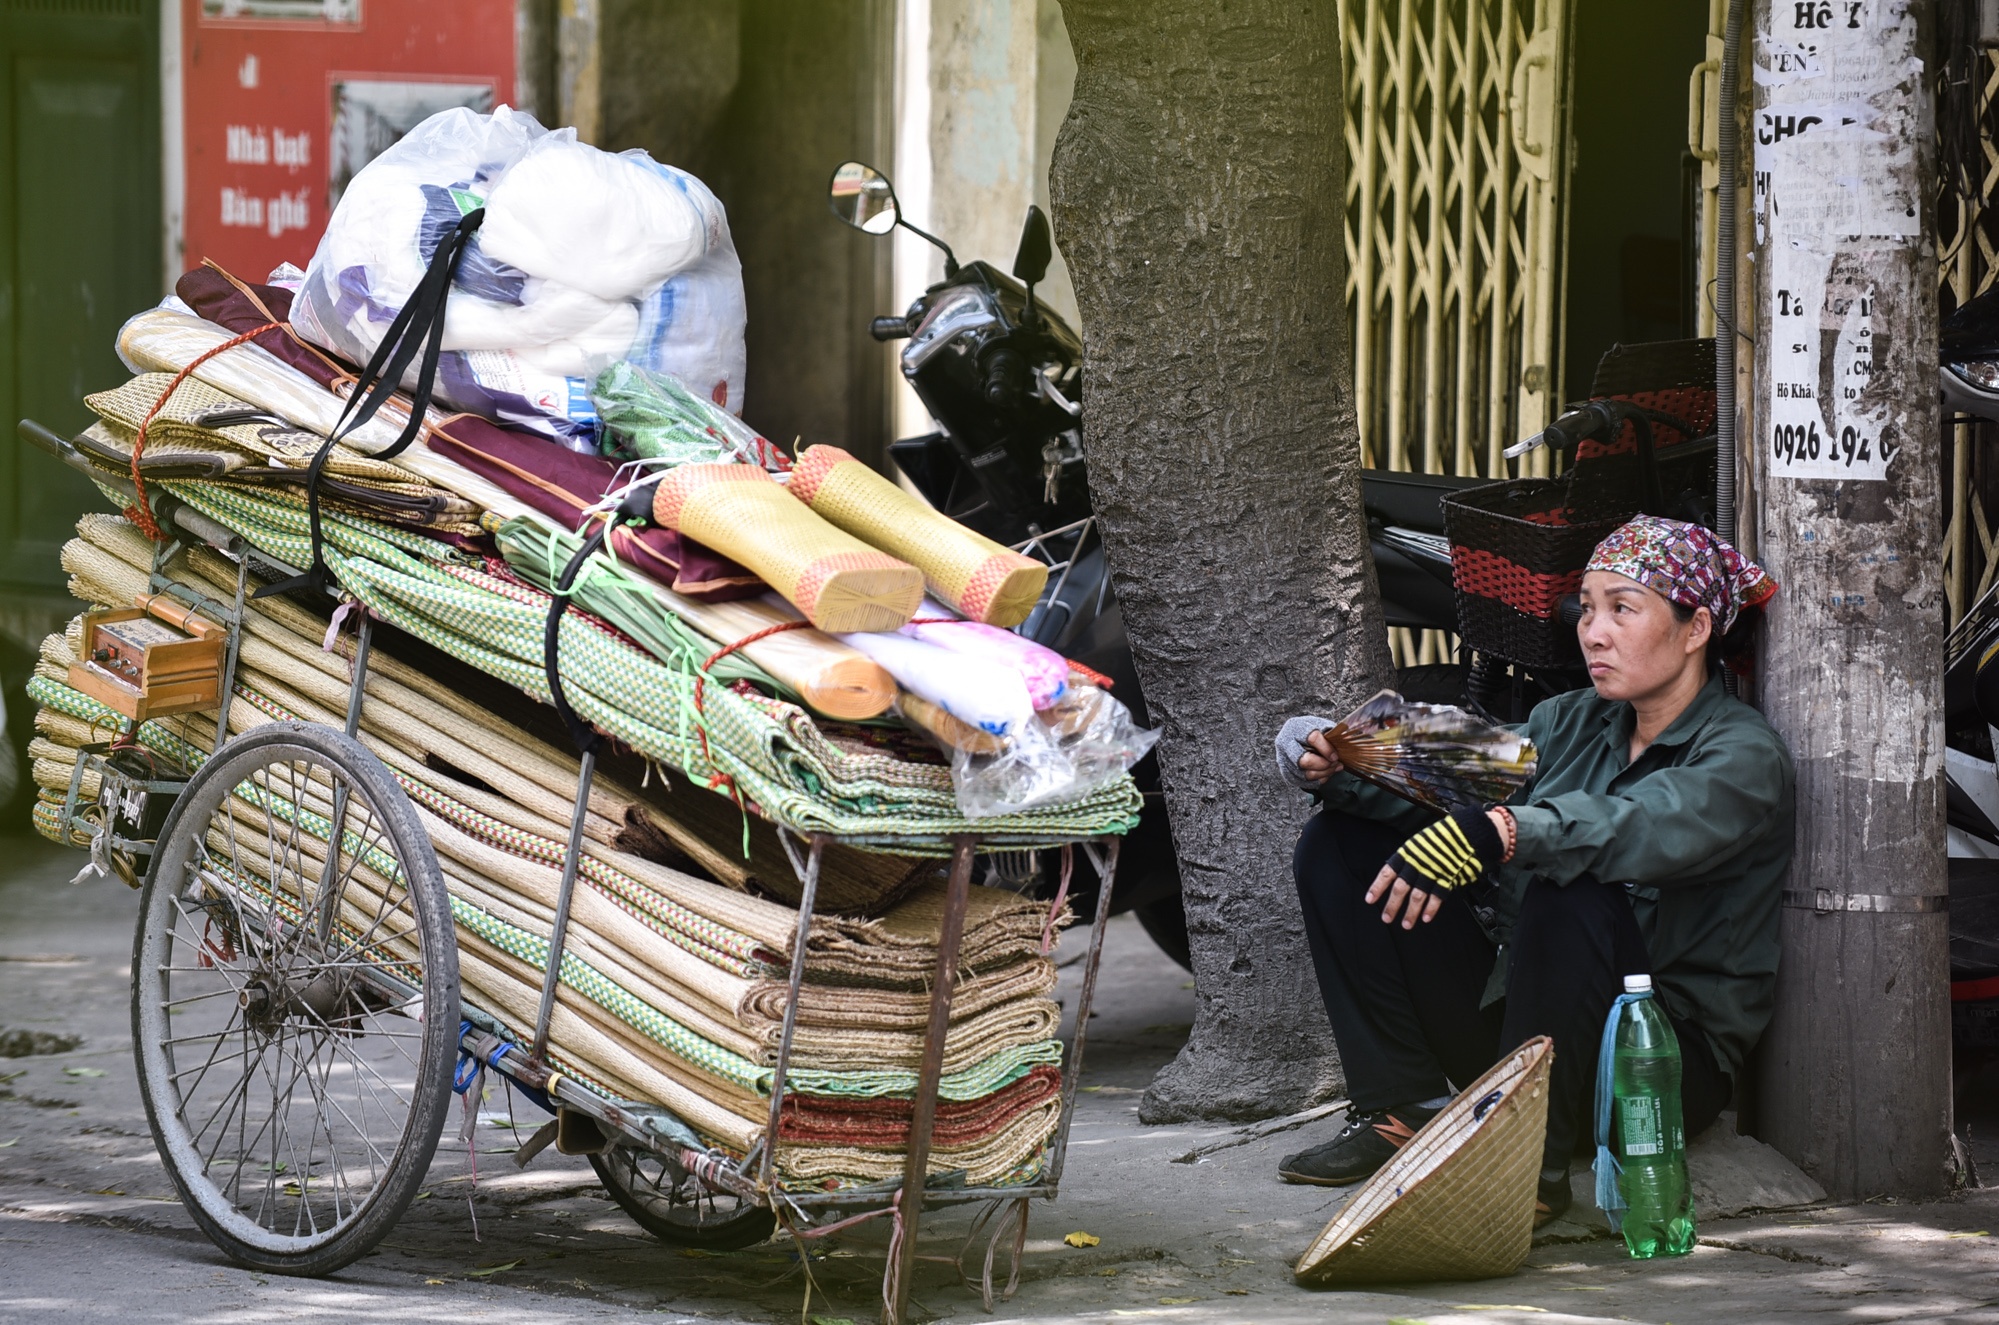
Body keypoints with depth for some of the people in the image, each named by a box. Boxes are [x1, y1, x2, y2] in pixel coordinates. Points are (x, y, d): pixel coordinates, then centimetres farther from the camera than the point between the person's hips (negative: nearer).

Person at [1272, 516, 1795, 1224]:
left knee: (1572, 896, -38)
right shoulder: (1570, 722, 13)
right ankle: (1405, 1109, -5)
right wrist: (1336, 769, -15)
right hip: (1510, 1008, 7)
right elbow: (1445, 792, 5)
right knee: (1339, 845, 0)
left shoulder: (1743, 756, -11)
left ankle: (1535, 1158, -24)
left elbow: (1641, 828, -33)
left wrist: (1500, 833, -48)